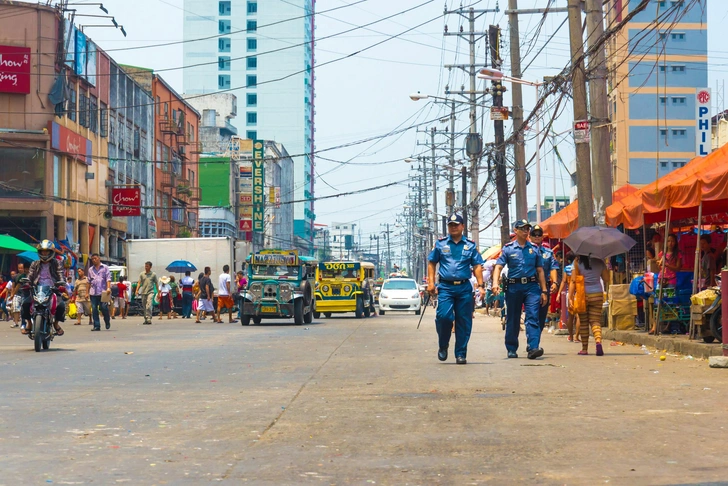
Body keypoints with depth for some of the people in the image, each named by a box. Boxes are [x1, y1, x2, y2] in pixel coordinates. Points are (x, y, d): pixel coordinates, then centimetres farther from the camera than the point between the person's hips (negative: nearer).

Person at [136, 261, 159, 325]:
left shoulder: (153, 274, 4)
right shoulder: (141, 274, 8)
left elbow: (156, 283, 8)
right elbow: (139, 283, 6)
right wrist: (137, 290, -8)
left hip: (150, 292, -3)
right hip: (143, 292, 3)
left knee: (149, 306, -19)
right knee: (144, 307, 8)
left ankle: (149, 319, -22)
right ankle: (146, 319, 18)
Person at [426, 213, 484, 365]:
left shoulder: (470, 245, 10)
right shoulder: (440, 244, 9)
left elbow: (477, 266, 8)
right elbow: (431, 263, 12)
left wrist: (480, 285, -2)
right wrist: (431, 283, 2)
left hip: (464, 288, 1)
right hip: (445, 287, -1)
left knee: (464, 322, 1)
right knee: (444, 316, -18)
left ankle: (461, 354, 10)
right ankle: (443, 346, 6)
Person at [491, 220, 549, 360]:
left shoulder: (534, 249, 12)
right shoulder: (508, 248, 6)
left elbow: (540, 270, 13)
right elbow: (498, 266, -2)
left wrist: (544, 291, 8)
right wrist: (495, 283, -20)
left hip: (532, 286, 0)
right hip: (513, 287, 0)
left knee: (533, 317, -13)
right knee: (512, 319, 7)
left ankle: (533, 348, -22)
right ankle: (511, 349, 18)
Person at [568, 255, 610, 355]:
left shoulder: (578, 262, -6)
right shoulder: (599, 262, 0)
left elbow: (573, 280, -8)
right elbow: (606, 279, 5)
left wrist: (570, 296, -6)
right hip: (597, 294, 1)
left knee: (583, 322, 10)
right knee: (595, 321, 2)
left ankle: (584, 348, 14)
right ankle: (598, 342, -25)